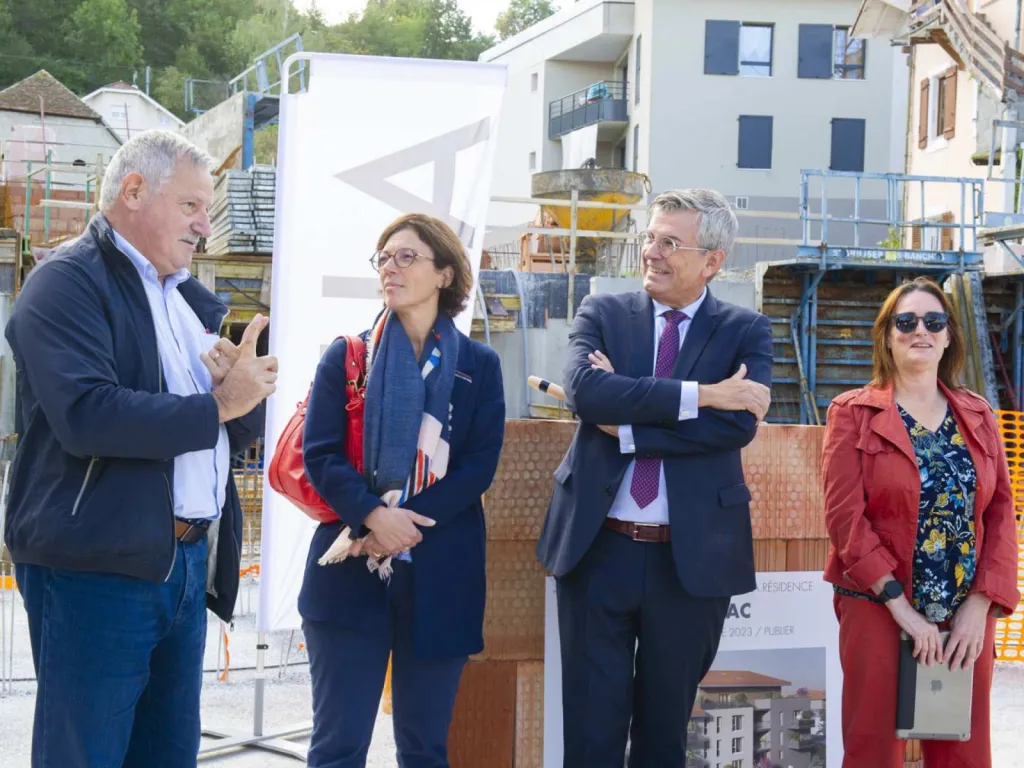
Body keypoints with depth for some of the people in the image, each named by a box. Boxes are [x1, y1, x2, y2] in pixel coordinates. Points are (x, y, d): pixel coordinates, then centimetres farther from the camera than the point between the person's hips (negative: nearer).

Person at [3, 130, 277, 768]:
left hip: (187, 565, 8)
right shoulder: (69, 282, -7)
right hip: (99, 569, -8)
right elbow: (87, 415, -23)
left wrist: (239, 379, -4)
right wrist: (217, 405, -14)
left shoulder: (189, 299, 19)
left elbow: (244, 426, 19)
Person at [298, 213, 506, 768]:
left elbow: (479, 465, -1)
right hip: (350, 569, 0)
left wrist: (408, 521, -14)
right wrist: (373, 515, -20)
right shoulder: (346, 356, 7)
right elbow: (319, 453, -3)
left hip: (441, 573, 1)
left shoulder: (478, 365, 7)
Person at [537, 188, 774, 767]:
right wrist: (701, 394, -19)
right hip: (599, 548, 1)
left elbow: (739, 424, -14)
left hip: (694, 555, 0)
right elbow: (585, 389, -15)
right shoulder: (602, 313, 5)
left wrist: (626, 428, -14)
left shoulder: (746, 332, 3)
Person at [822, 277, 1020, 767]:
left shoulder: (977, 416, 11)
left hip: (967, 621, 3)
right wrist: (902, 608, -14)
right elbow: (844, 514, -8)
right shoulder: (854, 413, 1)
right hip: (877, 611, -3)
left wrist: (981, 605, -6)